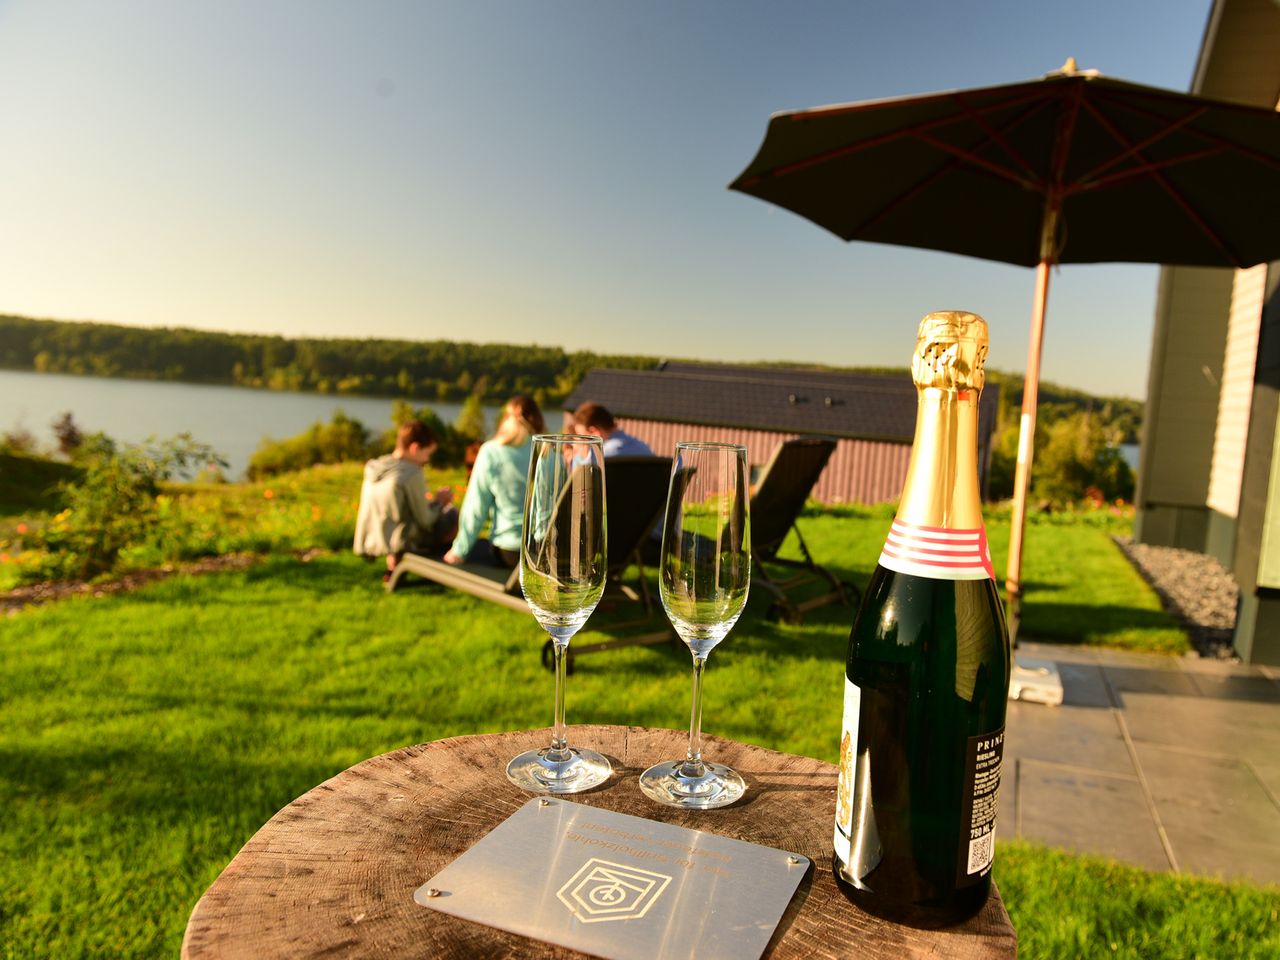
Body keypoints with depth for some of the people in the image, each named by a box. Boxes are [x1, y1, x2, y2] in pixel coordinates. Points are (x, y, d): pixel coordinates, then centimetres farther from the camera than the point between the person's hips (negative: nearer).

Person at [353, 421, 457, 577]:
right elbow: (425, 520, -12)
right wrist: (438, 502, 6)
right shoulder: (412, 474, -18)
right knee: (451, 514, 5)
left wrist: (431, 500, 15)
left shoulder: (373, 468, 4)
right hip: (400, 544, -8)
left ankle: (395, 560, 14)